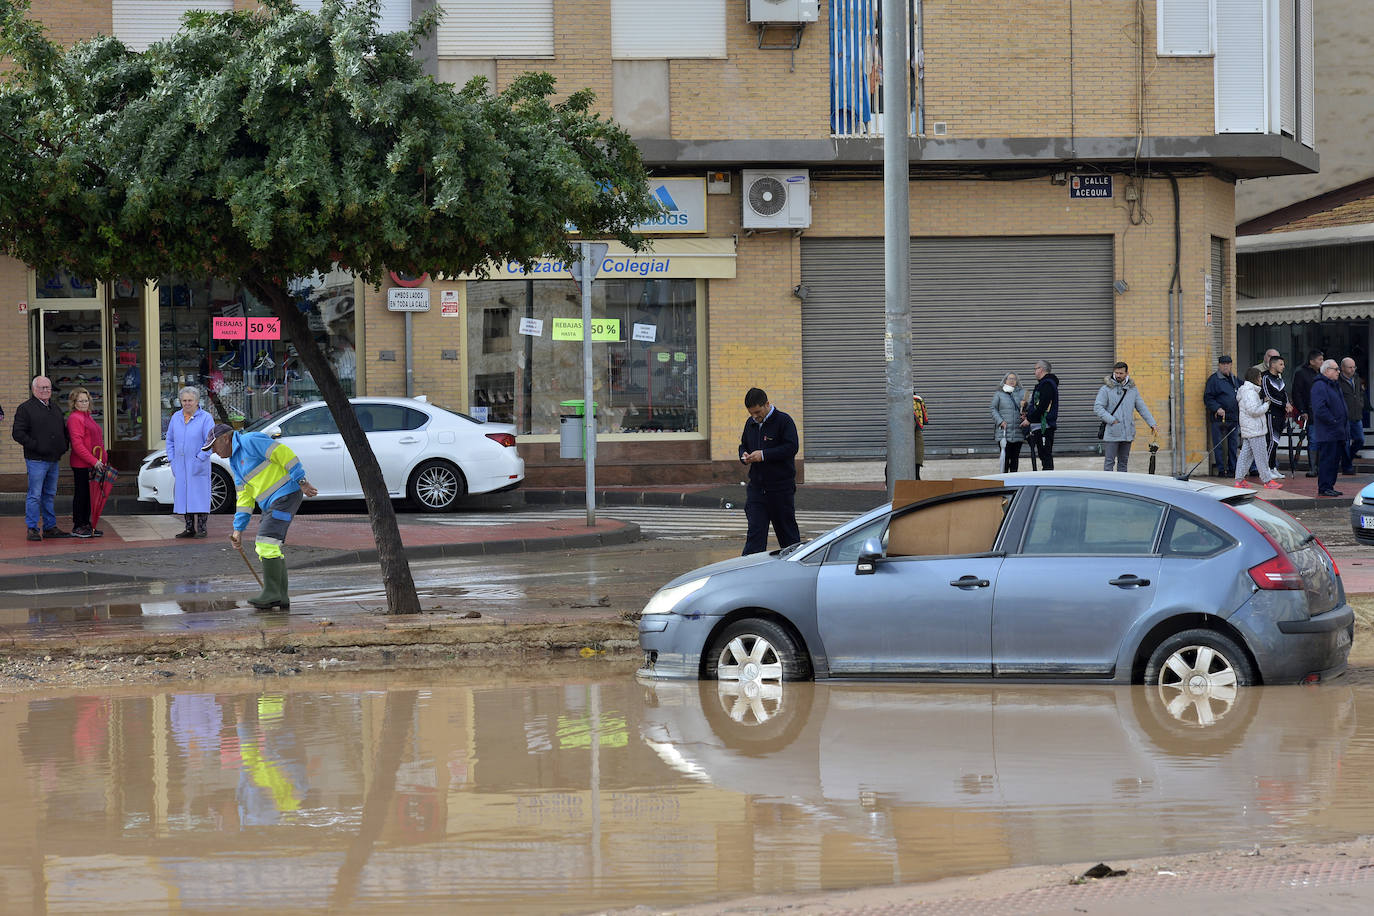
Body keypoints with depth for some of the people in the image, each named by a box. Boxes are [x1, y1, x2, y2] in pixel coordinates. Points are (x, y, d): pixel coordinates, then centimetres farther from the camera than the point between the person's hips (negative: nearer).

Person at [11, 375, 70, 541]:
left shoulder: (55, 409, 17)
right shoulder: (26, 408, -5)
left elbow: (64, 429, 28)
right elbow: (18, 433, -11)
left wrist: (63, 447, 12)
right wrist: (36, 446, -16)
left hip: (54, 459, 7)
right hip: (36, 460, -7)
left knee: (50, 495, 12)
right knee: (35, 495, -6)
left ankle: (50, 527, 18)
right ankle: (32, 529, -3)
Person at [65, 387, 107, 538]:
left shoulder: (87, 417, 18)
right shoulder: (74, 418, -13)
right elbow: (77, 444, -20)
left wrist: (100, 460, 17)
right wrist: (94, 461, -22)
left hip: (92, 463, 9)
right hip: (81, 465, -9)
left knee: (88, 495, 12)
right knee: (81, 494, -3)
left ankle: (86, 525, 19)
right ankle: (77, 527, 3)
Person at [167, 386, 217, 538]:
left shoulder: (205, 418, -4)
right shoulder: (176, 418, 12)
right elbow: (170, 440, 18)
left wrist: (200, 459, -14)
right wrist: (171, 460, 8)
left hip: (198, 467, -5)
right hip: (180, 467, 5)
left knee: (200, 495, -6)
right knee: (184, 496, 5)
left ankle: (202, 528, -3)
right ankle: (189, 528, 10)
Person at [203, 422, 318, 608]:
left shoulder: (250, 441, -10)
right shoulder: (235, 462, 20)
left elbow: (284, 454, -16)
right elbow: (244, 496, 21)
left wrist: (302, 482, -19)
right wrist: (238, 529, 14)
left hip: (286, 494, -10)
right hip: (271, 503, 10)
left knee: (267, 542, -16)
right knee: (263, 546, 9)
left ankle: (272, 593, -14)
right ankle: (281, 596, 11)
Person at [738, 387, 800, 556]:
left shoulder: (783, 421, -8)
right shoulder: (751, 423, 12)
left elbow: (792, 447, -18)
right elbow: (743, 445, 25)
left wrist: (764, 455, -22)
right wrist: (744, 456, 1)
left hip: (781, 488, -5)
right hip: (757, 487, 5)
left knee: (787, 530, 6)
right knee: (755, 531, -4)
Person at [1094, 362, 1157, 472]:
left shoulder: (1132, 389, 10)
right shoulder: (1106, 389, -4)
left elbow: (1142, 408, 15)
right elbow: (1097, 407, -10)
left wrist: (1152, 423, 9)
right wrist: (1111, 420, -19)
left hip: (1127, 434, 5)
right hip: (1111, 434, -5)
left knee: (1123, 462, 12)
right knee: (1109, 462, -5)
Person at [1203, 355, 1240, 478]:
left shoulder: (1234, 379, 16)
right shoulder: (1214, 379, -5)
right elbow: (1207, 398, -10)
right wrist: (1217, 408, -23)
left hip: (1234, 417, 7)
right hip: (1219, 417, -7)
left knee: (1233, 444, 9)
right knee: (1219, 445, -4)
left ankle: (1232, 469, 16)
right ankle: (1221, 470, 0)